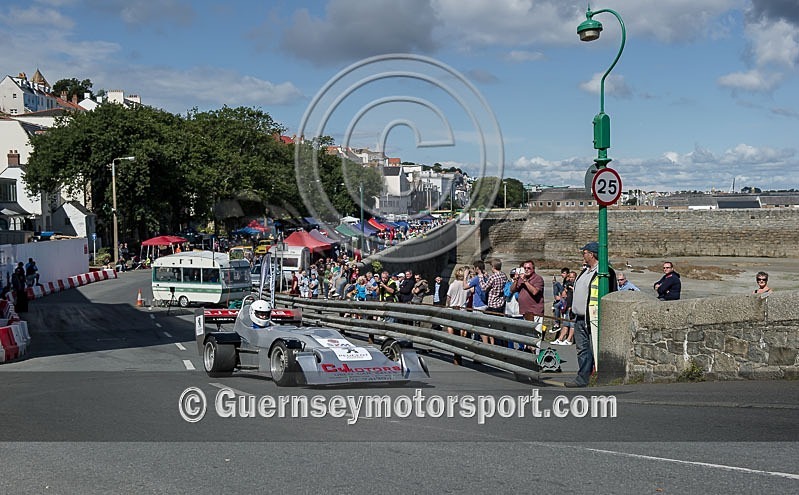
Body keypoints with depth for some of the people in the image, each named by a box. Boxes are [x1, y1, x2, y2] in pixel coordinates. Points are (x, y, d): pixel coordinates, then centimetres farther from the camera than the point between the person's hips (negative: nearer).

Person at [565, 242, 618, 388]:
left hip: (593, 319, -9)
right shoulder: (585, 271, 18)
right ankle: (582, 378, 12)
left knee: (594, 350, -4)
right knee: (582, 349, 9)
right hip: (580, 318, 9)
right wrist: (574, 309, 23)